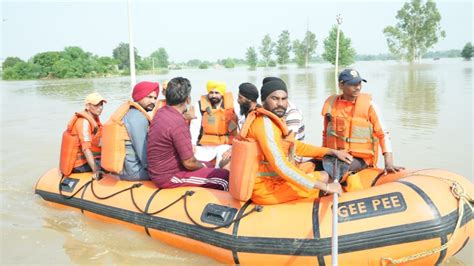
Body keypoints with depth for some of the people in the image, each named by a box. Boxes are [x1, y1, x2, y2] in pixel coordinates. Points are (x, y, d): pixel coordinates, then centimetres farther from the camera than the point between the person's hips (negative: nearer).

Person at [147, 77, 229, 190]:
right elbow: (189, 163, -22)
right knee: (225, 177, -11)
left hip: (160, 169, 10)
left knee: (206, 164, 24)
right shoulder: (178, 123, -28)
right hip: (168, 177, -10)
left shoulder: (162, 112, 0)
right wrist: (202, 166, -2)